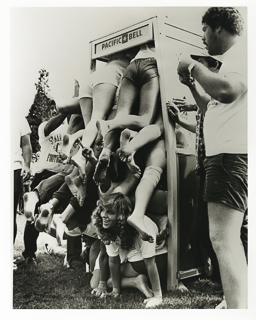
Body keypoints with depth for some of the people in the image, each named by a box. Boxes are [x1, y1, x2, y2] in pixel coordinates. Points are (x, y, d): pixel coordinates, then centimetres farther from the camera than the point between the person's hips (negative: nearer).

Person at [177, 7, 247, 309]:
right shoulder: (232, 60, 25)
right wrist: (191, 83, 27)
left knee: (222, 237, -17)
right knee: (227, 237, 16)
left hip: (231, 154, -11)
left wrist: (193, 67, -14)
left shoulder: (241, 55, -6)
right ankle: (238, 302, 27)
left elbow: (227, 91, -28)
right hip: (223, 154, 11)